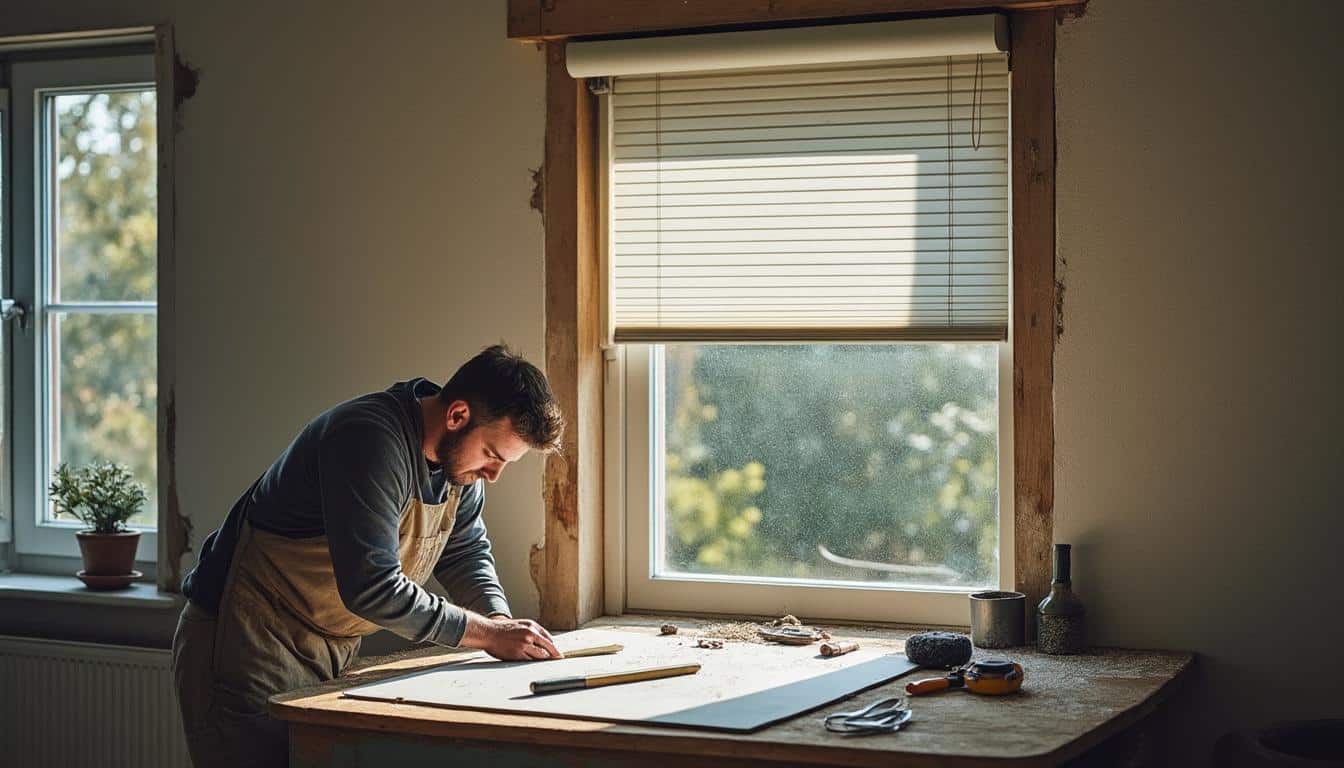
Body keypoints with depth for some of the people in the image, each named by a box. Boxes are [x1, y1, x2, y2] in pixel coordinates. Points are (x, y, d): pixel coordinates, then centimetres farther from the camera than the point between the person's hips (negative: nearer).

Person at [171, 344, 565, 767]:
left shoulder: (462, 458, 2)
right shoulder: (368, 440, -27)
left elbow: (466, 553, 15)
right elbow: (371, 586, -32)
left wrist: (500, 621, -6)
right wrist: (488, 633, -25)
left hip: (330, 654, 8)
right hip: (246, 647, -8)